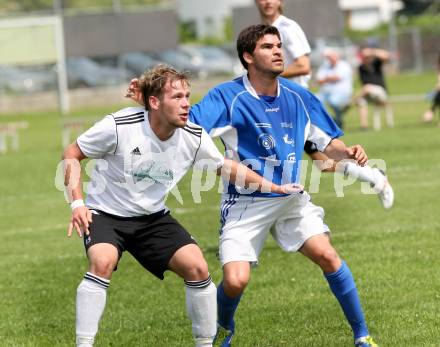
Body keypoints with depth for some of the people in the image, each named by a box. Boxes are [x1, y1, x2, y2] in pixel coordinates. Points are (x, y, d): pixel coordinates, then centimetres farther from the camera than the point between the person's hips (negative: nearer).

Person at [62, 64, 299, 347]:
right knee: (103, 262, -33)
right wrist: (77, 203, -20)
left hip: (153, 217, 4)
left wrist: (273, 187, 8)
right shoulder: (119, 125, -24)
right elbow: (72, 154, -10)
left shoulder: (194, 137, -11)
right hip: (105, 214, -4)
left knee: (197, 268, -12)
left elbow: (225, 167, 8)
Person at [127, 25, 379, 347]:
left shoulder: (299, 97, 0)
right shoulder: (228, 96, -12)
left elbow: (328, 142, 10)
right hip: (245, 203, -3)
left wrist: (348, 153, -12)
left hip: (291, 198, 3)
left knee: (327, 254, -15)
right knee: (236, 281, -14)